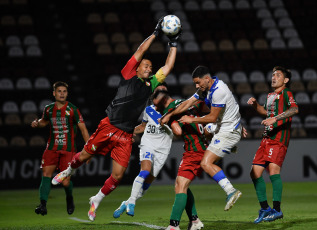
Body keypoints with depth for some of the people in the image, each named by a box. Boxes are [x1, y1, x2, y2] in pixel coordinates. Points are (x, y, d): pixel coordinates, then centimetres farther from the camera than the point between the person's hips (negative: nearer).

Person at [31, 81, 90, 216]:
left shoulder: (72, 110, -5)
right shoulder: (49, 109, 6)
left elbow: (83, 128, -2)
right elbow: (45, 121, 28)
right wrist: (37, 123, 4)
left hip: (68, 150, -3)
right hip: (52, 148, 3)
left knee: (65, 182, -7)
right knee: (46, 173, -14)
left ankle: (69, 199, 25)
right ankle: (43, 205, -16)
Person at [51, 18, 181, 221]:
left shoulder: (151, 84, 14)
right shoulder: (129, 75, 3)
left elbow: (168, 67, 18)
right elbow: (141, 50, -1)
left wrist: (174, 45, 17)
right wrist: (155, 33, 2)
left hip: (126, 136, 3)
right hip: (109, 126, -3)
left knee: (118, 175, -4)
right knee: (85, 155, 6)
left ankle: (96, 200, 18)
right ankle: (68, 172, 40)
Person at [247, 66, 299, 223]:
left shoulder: (286, 94, -3)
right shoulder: (270, 96, 22)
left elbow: (294, 109, -21)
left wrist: (275, 119, -31)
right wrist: (255, 104, 22)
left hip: (279, 137, -9)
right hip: (267, 138, 9)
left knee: (273, 168, -24)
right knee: (255, 173, 5)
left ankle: (277, 209, -22)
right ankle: (265, 209, 15)